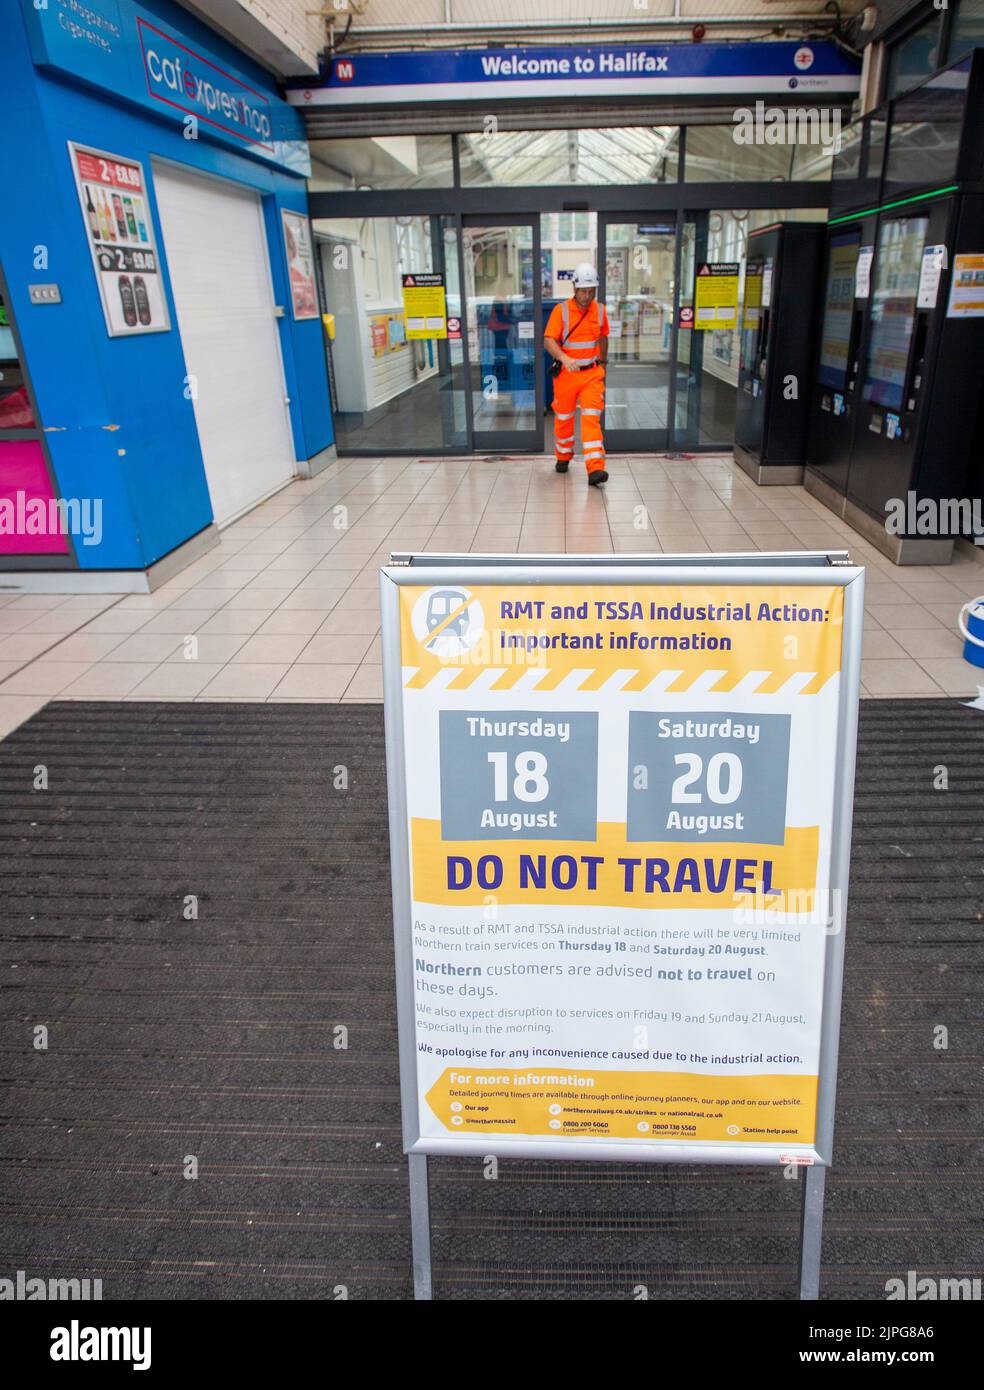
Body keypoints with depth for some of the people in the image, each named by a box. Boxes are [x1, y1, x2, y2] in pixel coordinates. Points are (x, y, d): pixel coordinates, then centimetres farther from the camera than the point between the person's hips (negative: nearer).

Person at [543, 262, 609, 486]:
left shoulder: (600, 310, 3)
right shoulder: (560, 310, -9)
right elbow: (548, 341, -17)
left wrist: (602, 364, 27)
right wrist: (564, 358, -34)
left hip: (592, 373, 1)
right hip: (566, 373, -1)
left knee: (591, 418, -12)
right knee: (564, 418, 13)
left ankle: (595, 469, -21)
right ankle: (563, 456, 38)